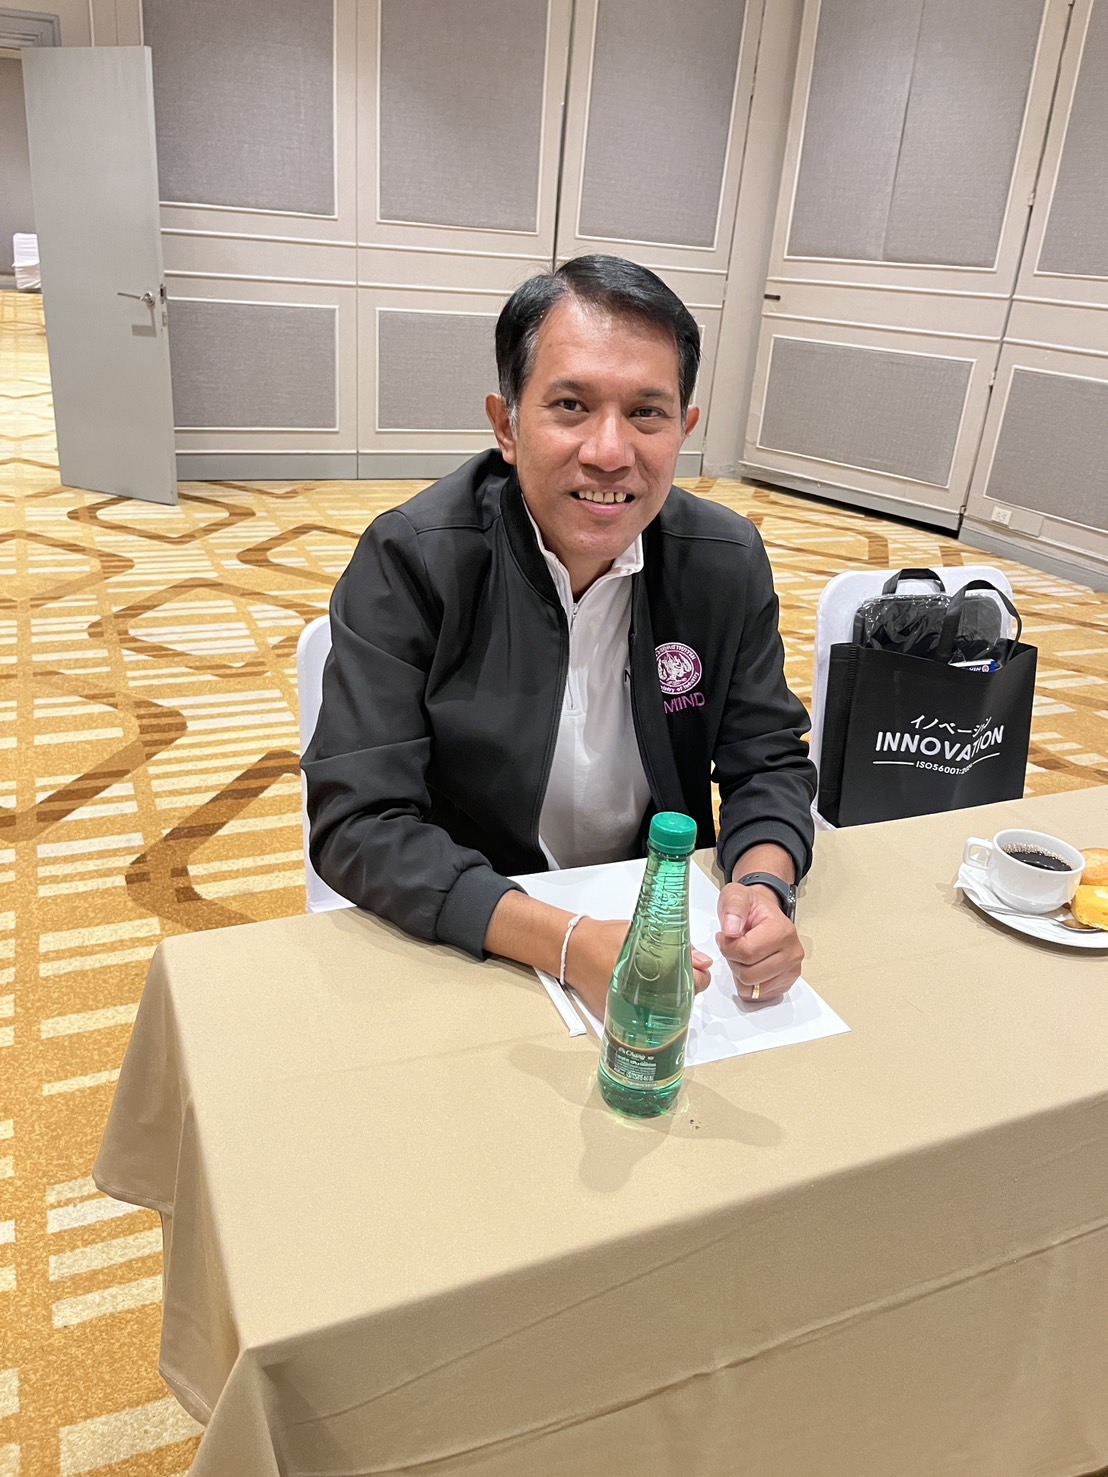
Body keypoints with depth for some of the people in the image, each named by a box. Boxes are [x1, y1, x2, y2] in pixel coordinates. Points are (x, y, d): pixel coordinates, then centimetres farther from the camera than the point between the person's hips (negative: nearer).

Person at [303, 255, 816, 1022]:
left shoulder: (729, 562, -6)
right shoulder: (410, 561, -17)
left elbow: (768, 762, 2)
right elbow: (359, 822, -21)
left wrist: (764, 887, -20)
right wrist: (566, 944, -32)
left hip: (660, 924, 2)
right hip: (462, 945, -1)